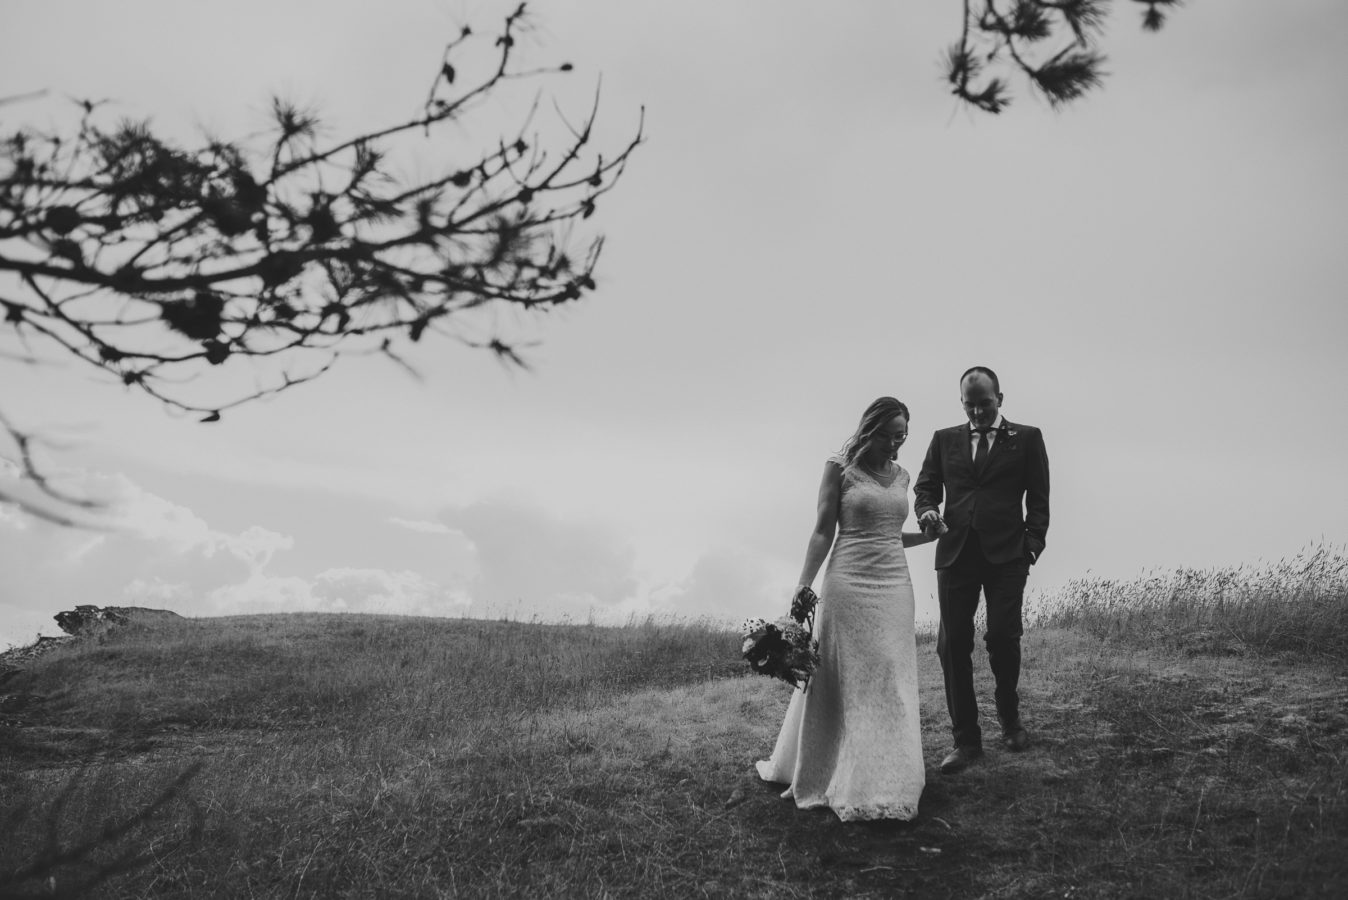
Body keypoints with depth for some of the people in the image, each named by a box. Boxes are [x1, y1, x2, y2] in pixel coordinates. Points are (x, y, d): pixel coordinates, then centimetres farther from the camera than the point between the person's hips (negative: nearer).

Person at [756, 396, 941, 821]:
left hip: (895, 584, 5)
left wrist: (934, 534, 10)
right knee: (841, 678, 1)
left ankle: (881, 781, 15)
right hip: (849, 583, -5)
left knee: (891, 681, 5)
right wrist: (804, 584, -9)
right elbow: (823, 531, -4)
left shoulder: (900, 476, 13)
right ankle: (816, 772, 14)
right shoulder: (840, 468, -2)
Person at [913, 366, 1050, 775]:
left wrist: (1033, 543, -4)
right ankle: (965, 739, 7)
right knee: (952, 643, -2)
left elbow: (1038, 497, 7)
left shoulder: (1026, 438, 10)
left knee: (1003, 637, -7)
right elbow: (925, 485, 15)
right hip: (956, 553, 2)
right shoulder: (944, 439, 16)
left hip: (1006, 554, -2)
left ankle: (1009, 717, 22)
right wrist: (927, 510, -7)